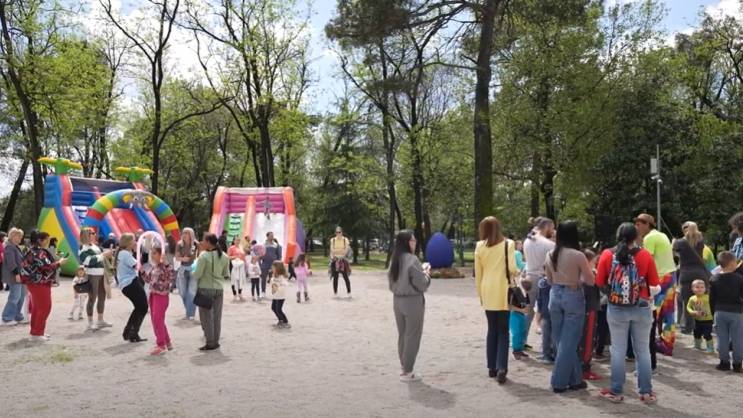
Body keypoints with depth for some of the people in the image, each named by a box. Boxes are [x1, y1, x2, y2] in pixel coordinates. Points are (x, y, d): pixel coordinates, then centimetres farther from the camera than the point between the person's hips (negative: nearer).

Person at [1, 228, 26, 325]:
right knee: (15, 297, -8)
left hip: (19, 275, 10)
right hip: (13, 276, -10)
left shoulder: (16, 246, 17)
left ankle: (18, 317, 21)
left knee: (21, 295, 13)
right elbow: (11, 262, -22)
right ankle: (7, 318, 1)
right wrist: (16, 273, -23)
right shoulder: (9, 247, -15)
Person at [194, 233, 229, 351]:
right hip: (219, 289, 5)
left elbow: (198, 274, -14)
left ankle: (210, 343, 5)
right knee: (217, 317, 12)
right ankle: (216, 341, 17)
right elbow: (226, 275, 8)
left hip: (205, 289, -5)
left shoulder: (204, 255, -13)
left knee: (206, 316, 4)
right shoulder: (224, 257, 3)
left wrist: (192, 274, 6)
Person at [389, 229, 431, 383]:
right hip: (413, 301, -7)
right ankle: (407, 371, 9)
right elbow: (422, 285, -16)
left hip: (397, 300, 7)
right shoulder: (412, 260, -18)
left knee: (402, 335, 17)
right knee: (412, 336, 3)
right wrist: (426, 272, 3)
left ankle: (404, 366, 28)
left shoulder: (394, 260, 5)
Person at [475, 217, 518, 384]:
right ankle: (501, 368, -8)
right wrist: (516, 274, 11)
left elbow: (478, 273, 5)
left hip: (488, 293, 2)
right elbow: (512, 268, -12)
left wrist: (480, 293, 15)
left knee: (492, 330, 13)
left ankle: (492, 367, 16)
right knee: (503, 331, 3)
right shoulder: (508, 244, -6)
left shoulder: (480, 246, 1)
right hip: (502, 293, -2)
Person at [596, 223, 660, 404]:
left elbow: (599, 282, -2)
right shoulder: (645, 255, -7)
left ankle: (616, 392, 12)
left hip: (617, 309, 0)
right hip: (641, 308, 0)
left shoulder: (607, 254, -6)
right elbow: (654, 282, -2)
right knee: (643, 350, 10)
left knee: (618, 350, 7)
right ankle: (646, 392, 17)